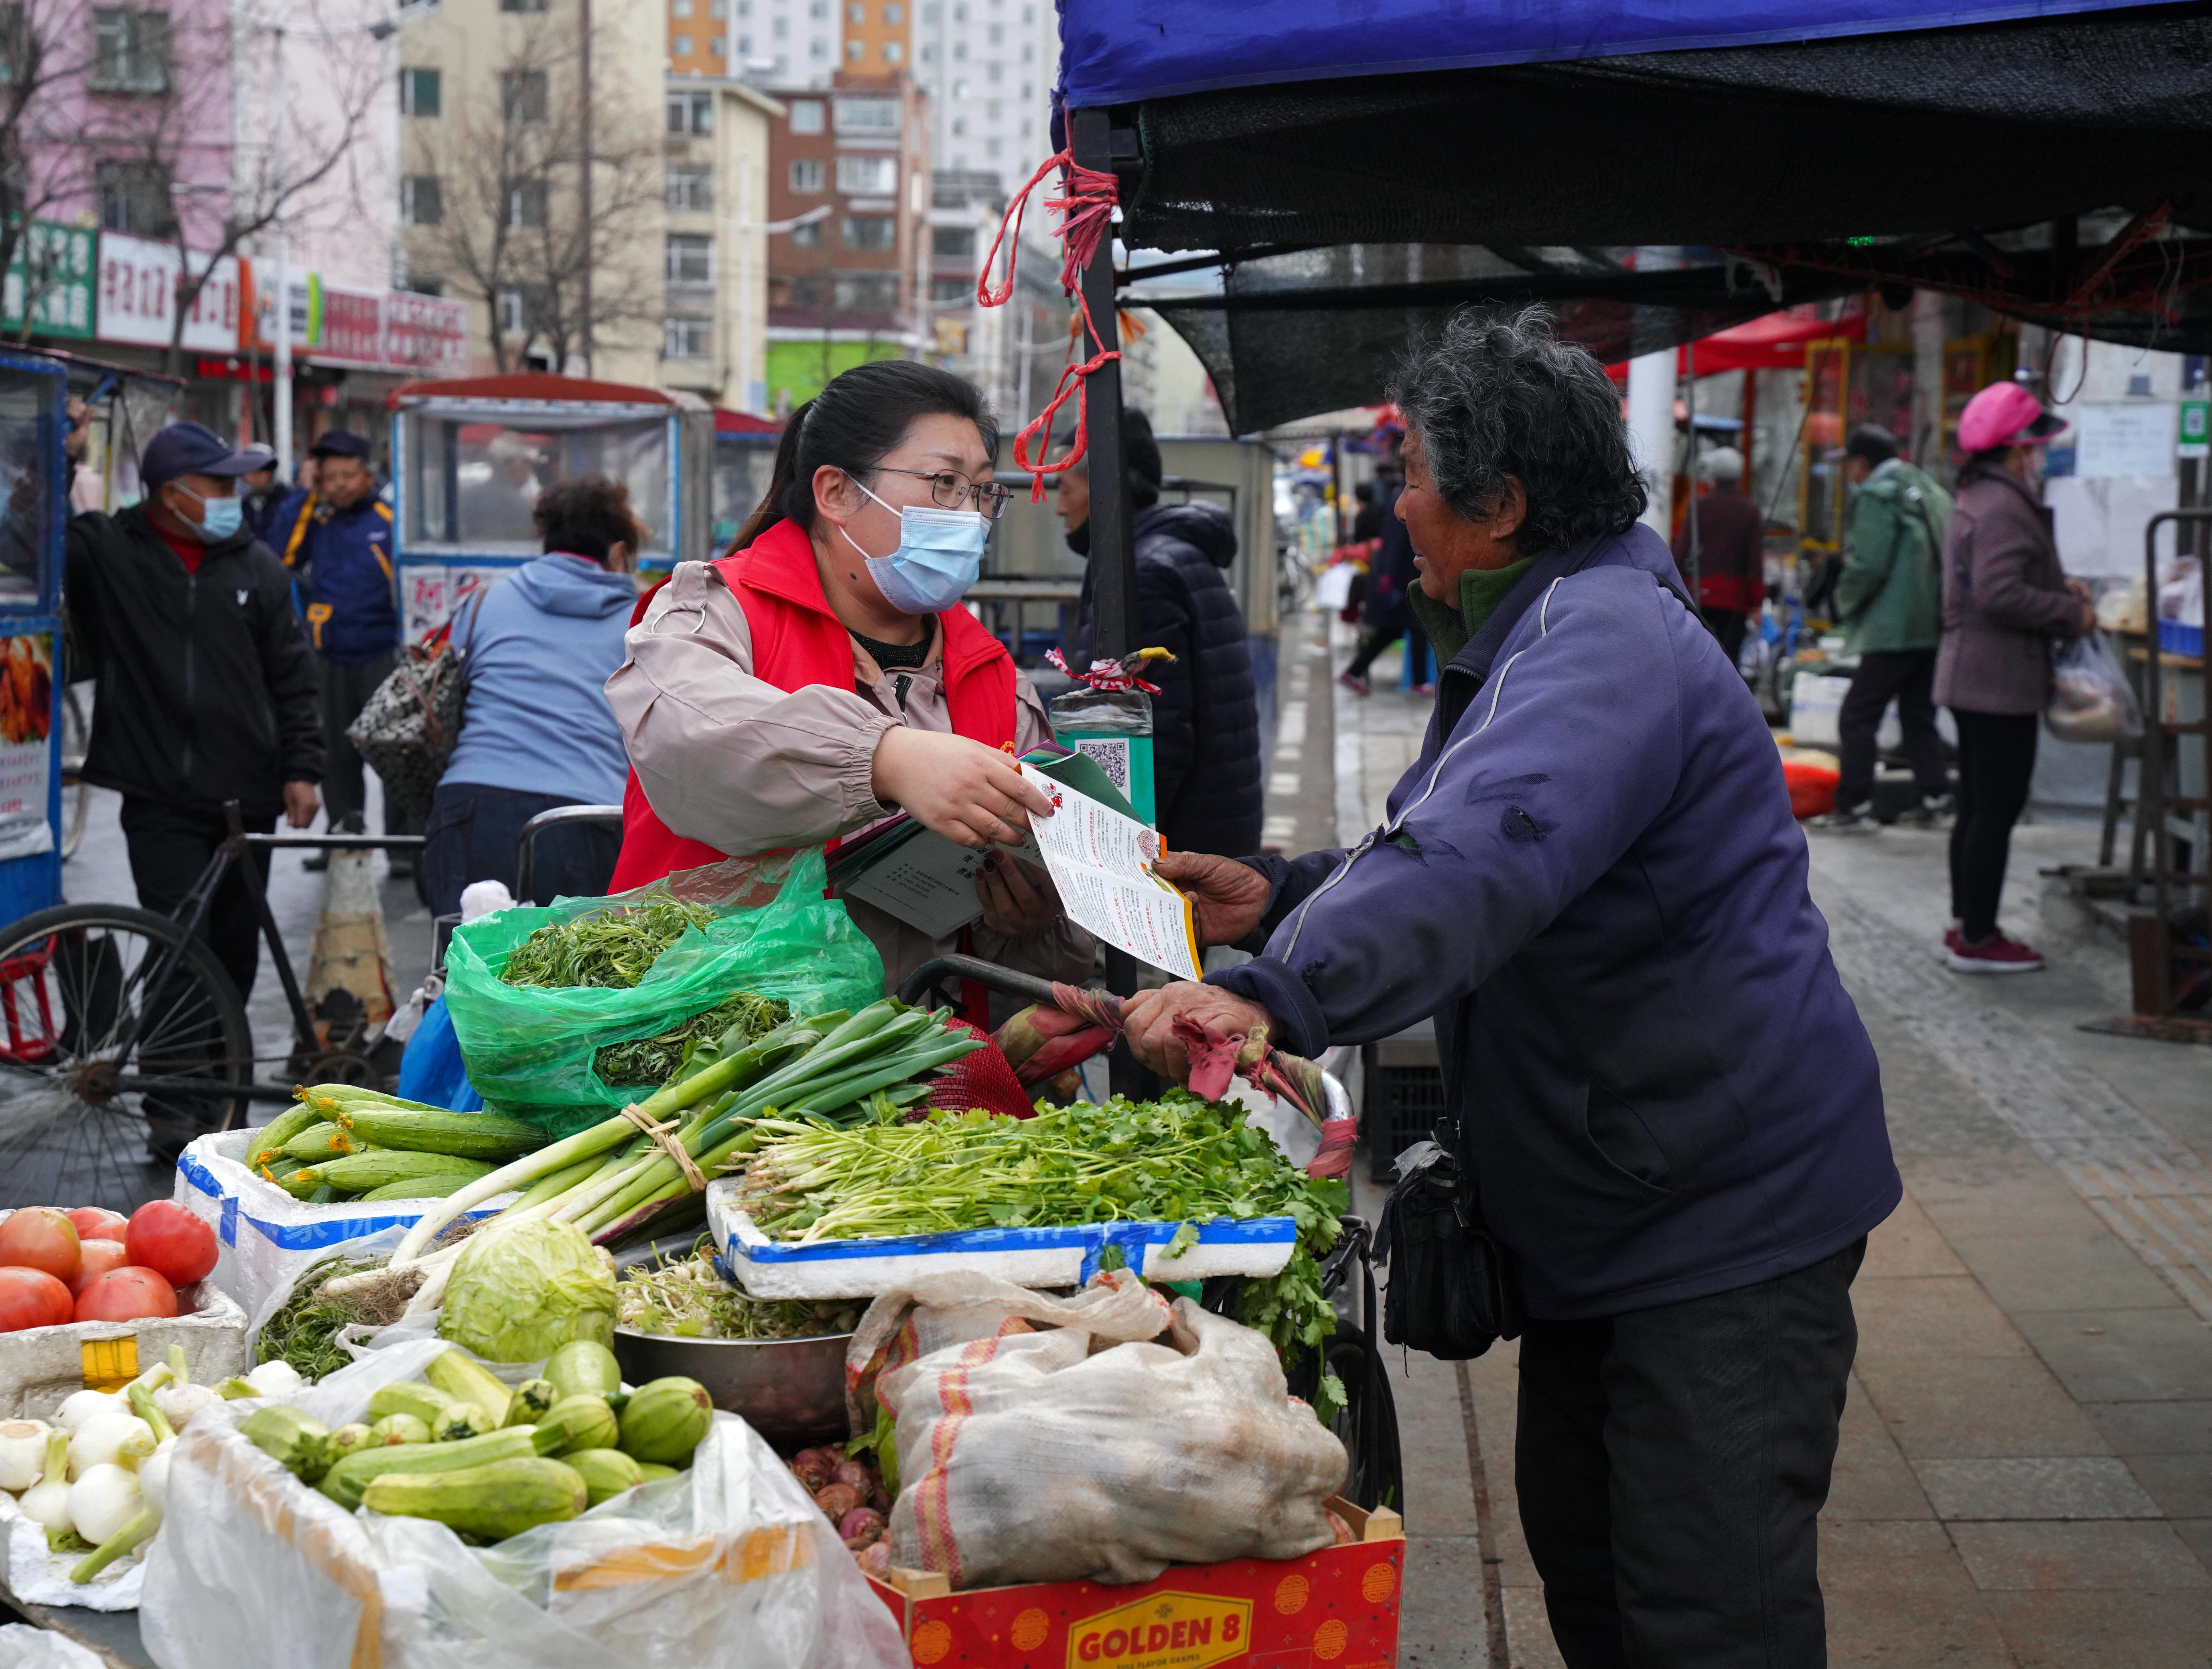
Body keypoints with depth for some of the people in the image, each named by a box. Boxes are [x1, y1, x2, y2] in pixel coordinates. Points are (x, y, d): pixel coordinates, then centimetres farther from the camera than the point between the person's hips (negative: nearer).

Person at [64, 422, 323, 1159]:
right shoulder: (107, 553, 0)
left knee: (234, 953, 10)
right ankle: (174, 1104, -4)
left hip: (246, 795, 3)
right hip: (161, 799, -3)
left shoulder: (256, 566, 8)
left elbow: (293, 677, 10)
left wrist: (301, 768, 3)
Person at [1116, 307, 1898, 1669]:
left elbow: (1484, 858, -40)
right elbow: (1450, 852, 24)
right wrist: (1280, 897, 8)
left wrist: (1279, 993, -52)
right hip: (1612, 1203, 11)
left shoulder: (1603, 645, -22)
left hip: (1728, 1212, -11)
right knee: (1581, 1552, 20)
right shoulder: (1539, 635, 15)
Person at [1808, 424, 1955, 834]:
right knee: (1919, 715, 16)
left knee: (1857, 718, -4)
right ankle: (1935, 797, 15)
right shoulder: (1931, 491, 16)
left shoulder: (1876, 496, -10)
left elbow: (1868, 566, -16)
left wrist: (1846, 601, 0)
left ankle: (1854, 807, -4)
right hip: (1934, 626, 9)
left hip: (1894, 629, -9)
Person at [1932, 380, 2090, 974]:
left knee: (1977, 809, 16)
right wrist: (2071, 613, -16)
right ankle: (1977, 940, 0)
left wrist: (2059, 587, 13)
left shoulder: (1978, 499, 15)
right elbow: (2000, 594, -27)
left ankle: (1967, 928, 24)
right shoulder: (2005, 507, -18)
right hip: (2001, 683, -11)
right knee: (1997, 812, -5)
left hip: (1971, 677, 11)